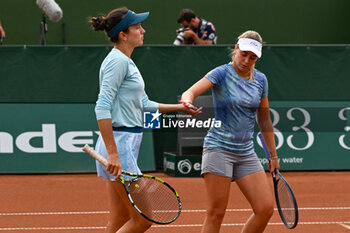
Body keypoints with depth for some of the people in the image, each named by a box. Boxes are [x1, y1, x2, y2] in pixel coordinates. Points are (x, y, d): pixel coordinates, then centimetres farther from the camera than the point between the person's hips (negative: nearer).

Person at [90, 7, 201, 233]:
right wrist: (113, 154, -26)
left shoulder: (126, 62, 17)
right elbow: (102, 109, -22)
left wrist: (180, 108, 26)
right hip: (119, 143, -10)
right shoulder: (117, 60, -14)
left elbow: (144, 104, 26)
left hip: (128, 142, 10)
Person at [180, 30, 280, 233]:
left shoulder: (260, 79, 9)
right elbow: (191, 91, -22)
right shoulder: (222, 73, -7)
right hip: (219, 148, -5)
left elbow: (264, 119, 18)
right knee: (216, 214, -7)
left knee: (266, 208, -5)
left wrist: (273, 155, 19)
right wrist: (188, 101, -46)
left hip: (246, 152, 5)